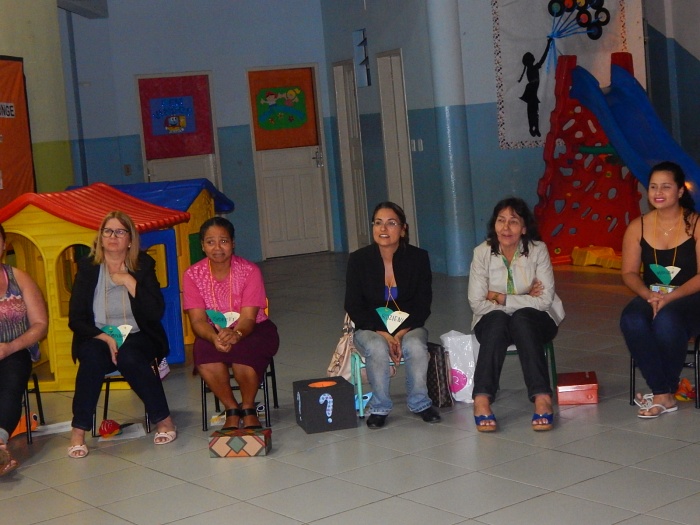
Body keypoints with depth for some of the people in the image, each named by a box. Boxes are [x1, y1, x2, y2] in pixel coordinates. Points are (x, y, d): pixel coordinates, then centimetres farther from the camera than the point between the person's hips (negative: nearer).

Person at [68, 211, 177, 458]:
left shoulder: (143, 265, 3)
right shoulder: (87, 268, 2)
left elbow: (156, 312, -9)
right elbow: (76, 319, -3)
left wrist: (128, 281, -13)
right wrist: (105, 338, -19)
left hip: (136, 338, 0)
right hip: (96, 338, 0)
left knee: (128, 357, -33)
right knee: (92, 357, -33)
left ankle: (163, 419, -16)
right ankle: (78, 430, -25)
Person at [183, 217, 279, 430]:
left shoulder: (250, 271, -13)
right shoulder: (193, 275, -8)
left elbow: (248, 318, -20)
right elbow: (198, 320, -15)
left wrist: (235, 334, -45)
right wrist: (214, 337, -39)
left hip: (253, 331, -1)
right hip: (213, 332, 2)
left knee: (242, 349, -36)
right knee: (203, 350, -33)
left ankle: (248, 409, -9)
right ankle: (232, 410, -11)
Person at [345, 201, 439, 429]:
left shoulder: (418, 257, -3)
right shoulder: (359, 259, -5)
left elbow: (423, 305, -3)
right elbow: (354, 306, -6)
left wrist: (401, 333, -19)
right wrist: (384, 334, -19)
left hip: (409, 326, 1)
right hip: (370, 327, -1)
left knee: (416, 347, -33)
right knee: (377, 349, -34)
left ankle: (419, 403, -10)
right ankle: (379, 407, -15)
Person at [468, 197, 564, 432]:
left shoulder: (537, 250, -7)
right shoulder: (482, 252, -6)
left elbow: (545, 299, -13)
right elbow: (476, 303, -11)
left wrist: (503, 299, -16)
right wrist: (525, 299, -14)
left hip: (534, 320, 0)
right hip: (494, 322, 0)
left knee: (521, 318, -35)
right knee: (497, 319, -35)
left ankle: (541, 397, -43)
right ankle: (482, 399, -44)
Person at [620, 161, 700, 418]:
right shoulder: (638, 227, 5)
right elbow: (629, 273, 5)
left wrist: (670, 297, -22)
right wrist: (648, 295, -15)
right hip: (650, 297, 3)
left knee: (667, 320, -37)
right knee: (631, 320, -31)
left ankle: (661, 393, -15)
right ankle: (664, 395, -26)